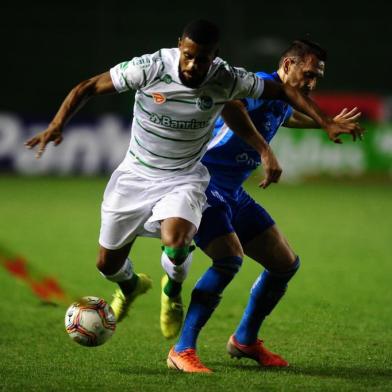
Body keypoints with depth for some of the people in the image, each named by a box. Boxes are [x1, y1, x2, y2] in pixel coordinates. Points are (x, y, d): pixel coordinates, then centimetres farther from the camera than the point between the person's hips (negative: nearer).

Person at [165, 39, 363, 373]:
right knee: (230, 259, -29)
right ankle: (182, 351, -21)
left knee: (286, 263, 11)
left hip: (234, 195, 10)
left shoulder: (284, 101, 14)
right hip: (204, 185, -10)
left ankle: (245, 340, 29)